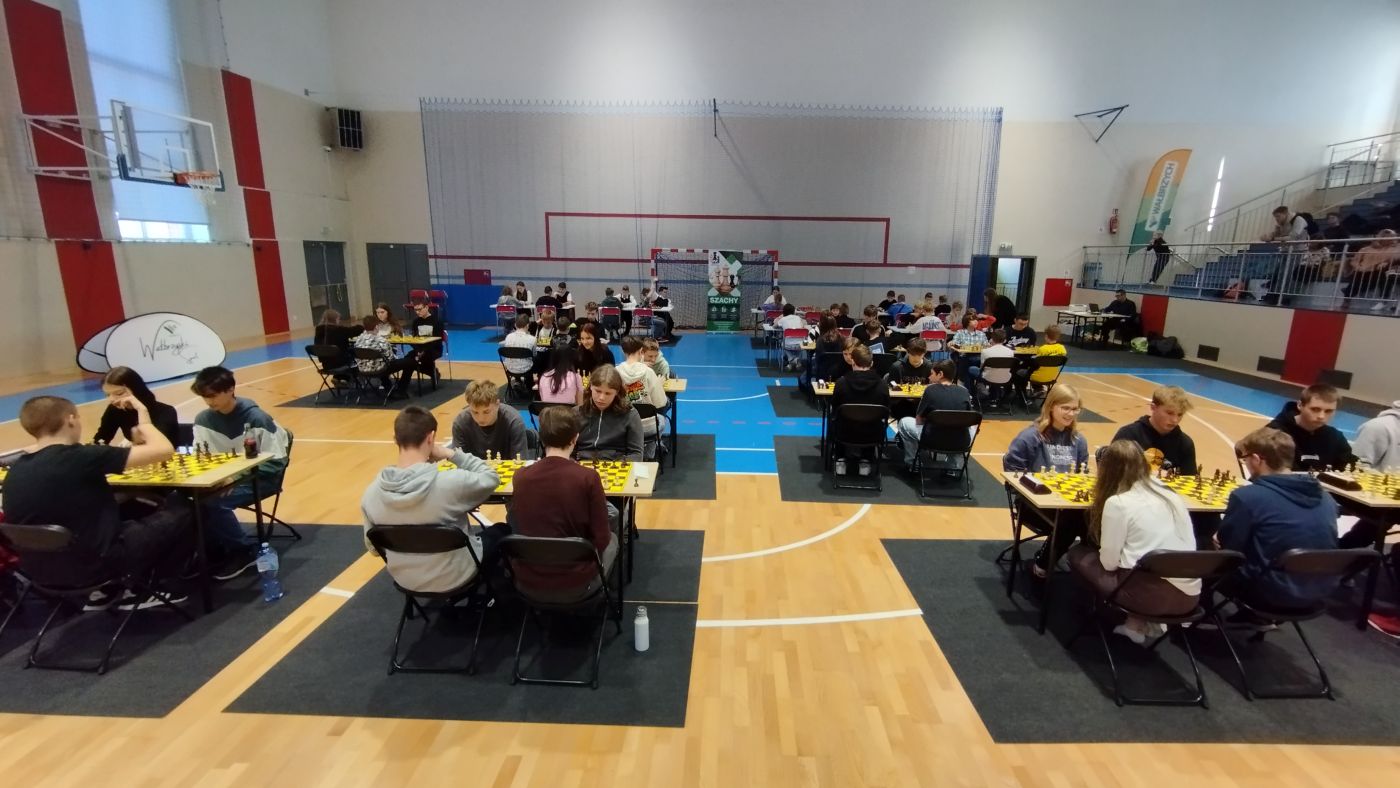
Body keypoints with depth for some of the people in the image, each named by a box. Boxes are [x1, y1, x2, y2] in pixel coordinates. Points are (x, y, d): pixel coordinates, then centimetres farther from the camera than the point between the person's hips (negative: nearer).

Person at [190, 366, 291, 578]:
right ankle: (215, 551, 0)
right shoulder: (203, 419, 1)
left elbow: (273, 462, -15)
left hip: (259, 477, -6)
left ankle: (246, 551, -8)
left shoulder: (256, 417, -16)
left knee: (213, 502, -29)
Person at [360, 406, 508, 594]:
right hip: (454, 577, -4)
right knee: (502, 531, 23)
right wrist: (452, 454, -9)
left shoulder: (371, 492, -17)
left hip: (405, 580, 5)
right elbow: (491, 477, -11)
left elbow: (373, 547, -3)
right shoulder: (451, 483, -32)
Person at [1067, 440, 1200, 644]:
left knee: (1078, 554, 12)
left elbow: (1109, 562, -7)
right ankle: (1147, 620, 13)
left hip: (1152, 594, -7)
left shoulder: (1117, 503, -11)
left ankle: (1137, 621, 10)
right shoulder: (1170, 494, 9)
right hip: (1190, 595, 7)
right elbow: (1189, 546, 16)